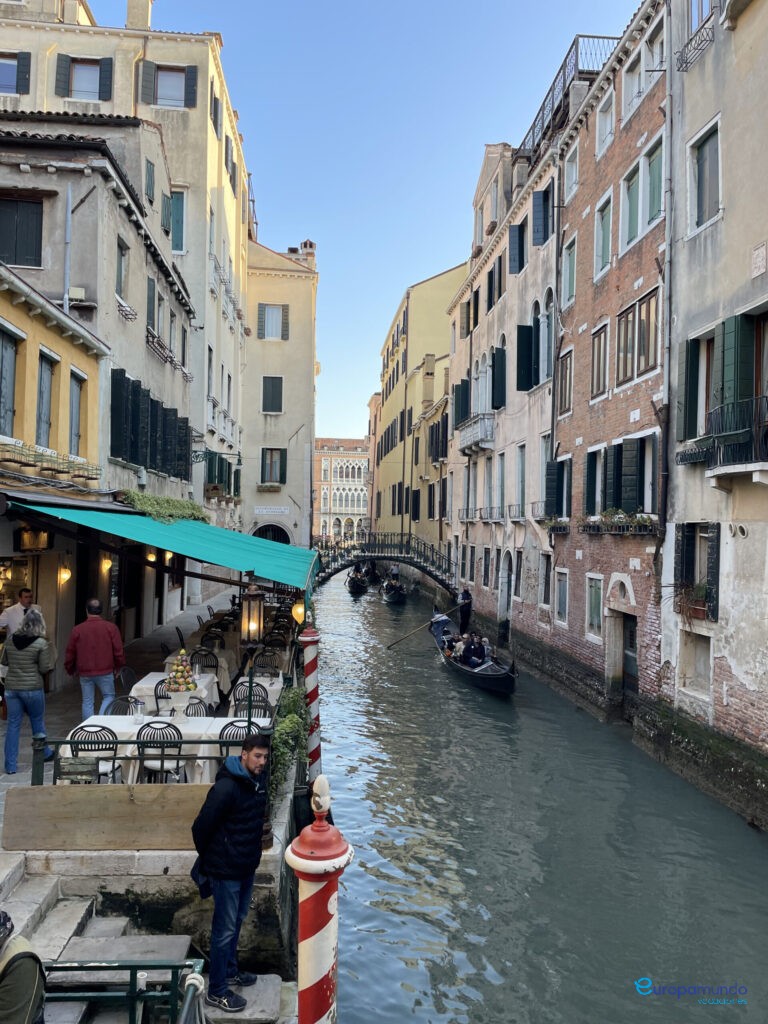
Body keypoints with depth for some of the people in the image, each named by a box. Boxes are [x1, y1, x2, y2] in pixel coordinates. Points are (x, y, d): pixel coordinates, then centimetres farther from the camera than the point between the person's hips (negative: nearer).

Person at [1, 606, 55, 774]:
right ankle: (44, 753, 33)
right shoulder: (41, 643, -13)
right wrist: (51, 653, 3)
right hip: (33, 688, -3)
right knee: (37, 722, 16)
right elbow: (44, 669, -10)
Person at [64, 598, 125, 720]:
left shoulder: (77, 630, -3)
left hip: (85, 673, 1)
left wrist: (70, 669, 22)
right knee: (108, 696, 15)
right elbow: (118, 651, -4)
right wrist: (118, 666, 13)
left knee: (87, 701, 11)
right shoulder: (111, 628, -7)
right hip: (105, 672, -1)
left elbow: (70, 653, 5)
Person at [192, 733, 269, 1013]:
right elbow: (201, 827, -20)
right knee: (225, 929, 5)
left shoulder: (259, 781, -3)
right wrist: (208, 860, -3)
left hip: (247, 867, 8)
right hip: (226, 871, -8)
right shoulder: (226, 787, -27)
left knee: (237, 921, 23)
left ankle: (230, 970, 42)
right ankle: (217, 991, 20)